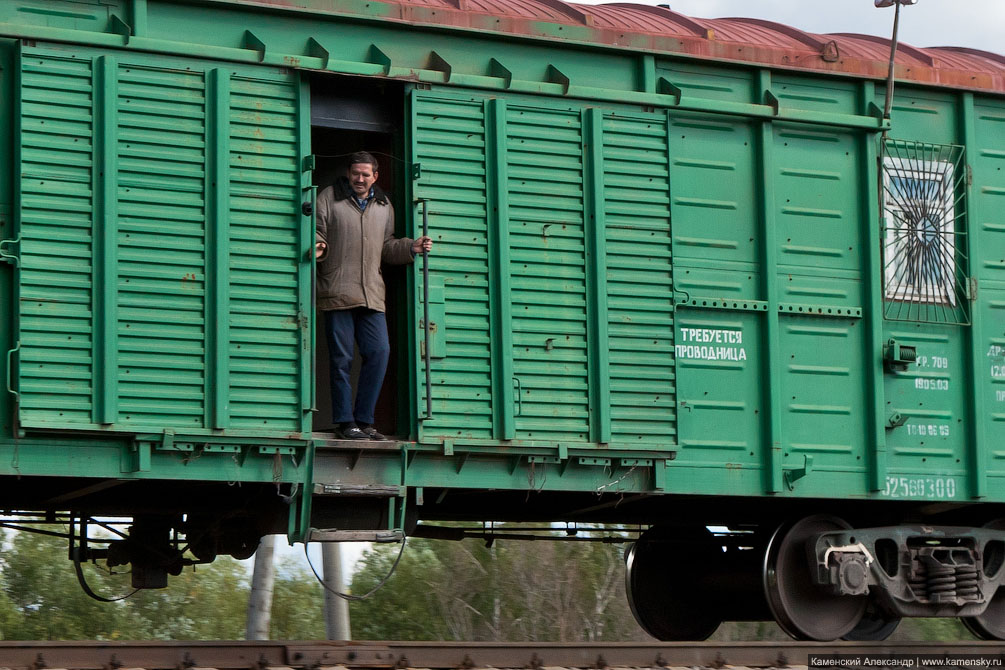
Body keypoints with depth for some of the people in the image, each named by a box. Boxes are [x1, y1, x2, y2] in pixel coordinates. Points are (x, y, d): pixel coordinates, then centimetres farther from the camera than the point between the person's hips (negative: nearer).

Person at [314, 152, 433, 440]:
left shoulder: (384, 206, 18)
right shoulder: (329, 198, 5)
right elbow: (318, 233, 1)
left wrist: (411, 247, 6)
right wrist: (318, 247, -20)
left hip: (372, 295, 4)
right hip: (337, 293, -4)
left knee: (379, 352, -4)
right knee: (341, 358, -3)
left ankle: (363, 419, 6)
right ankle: (344, 422, 4)